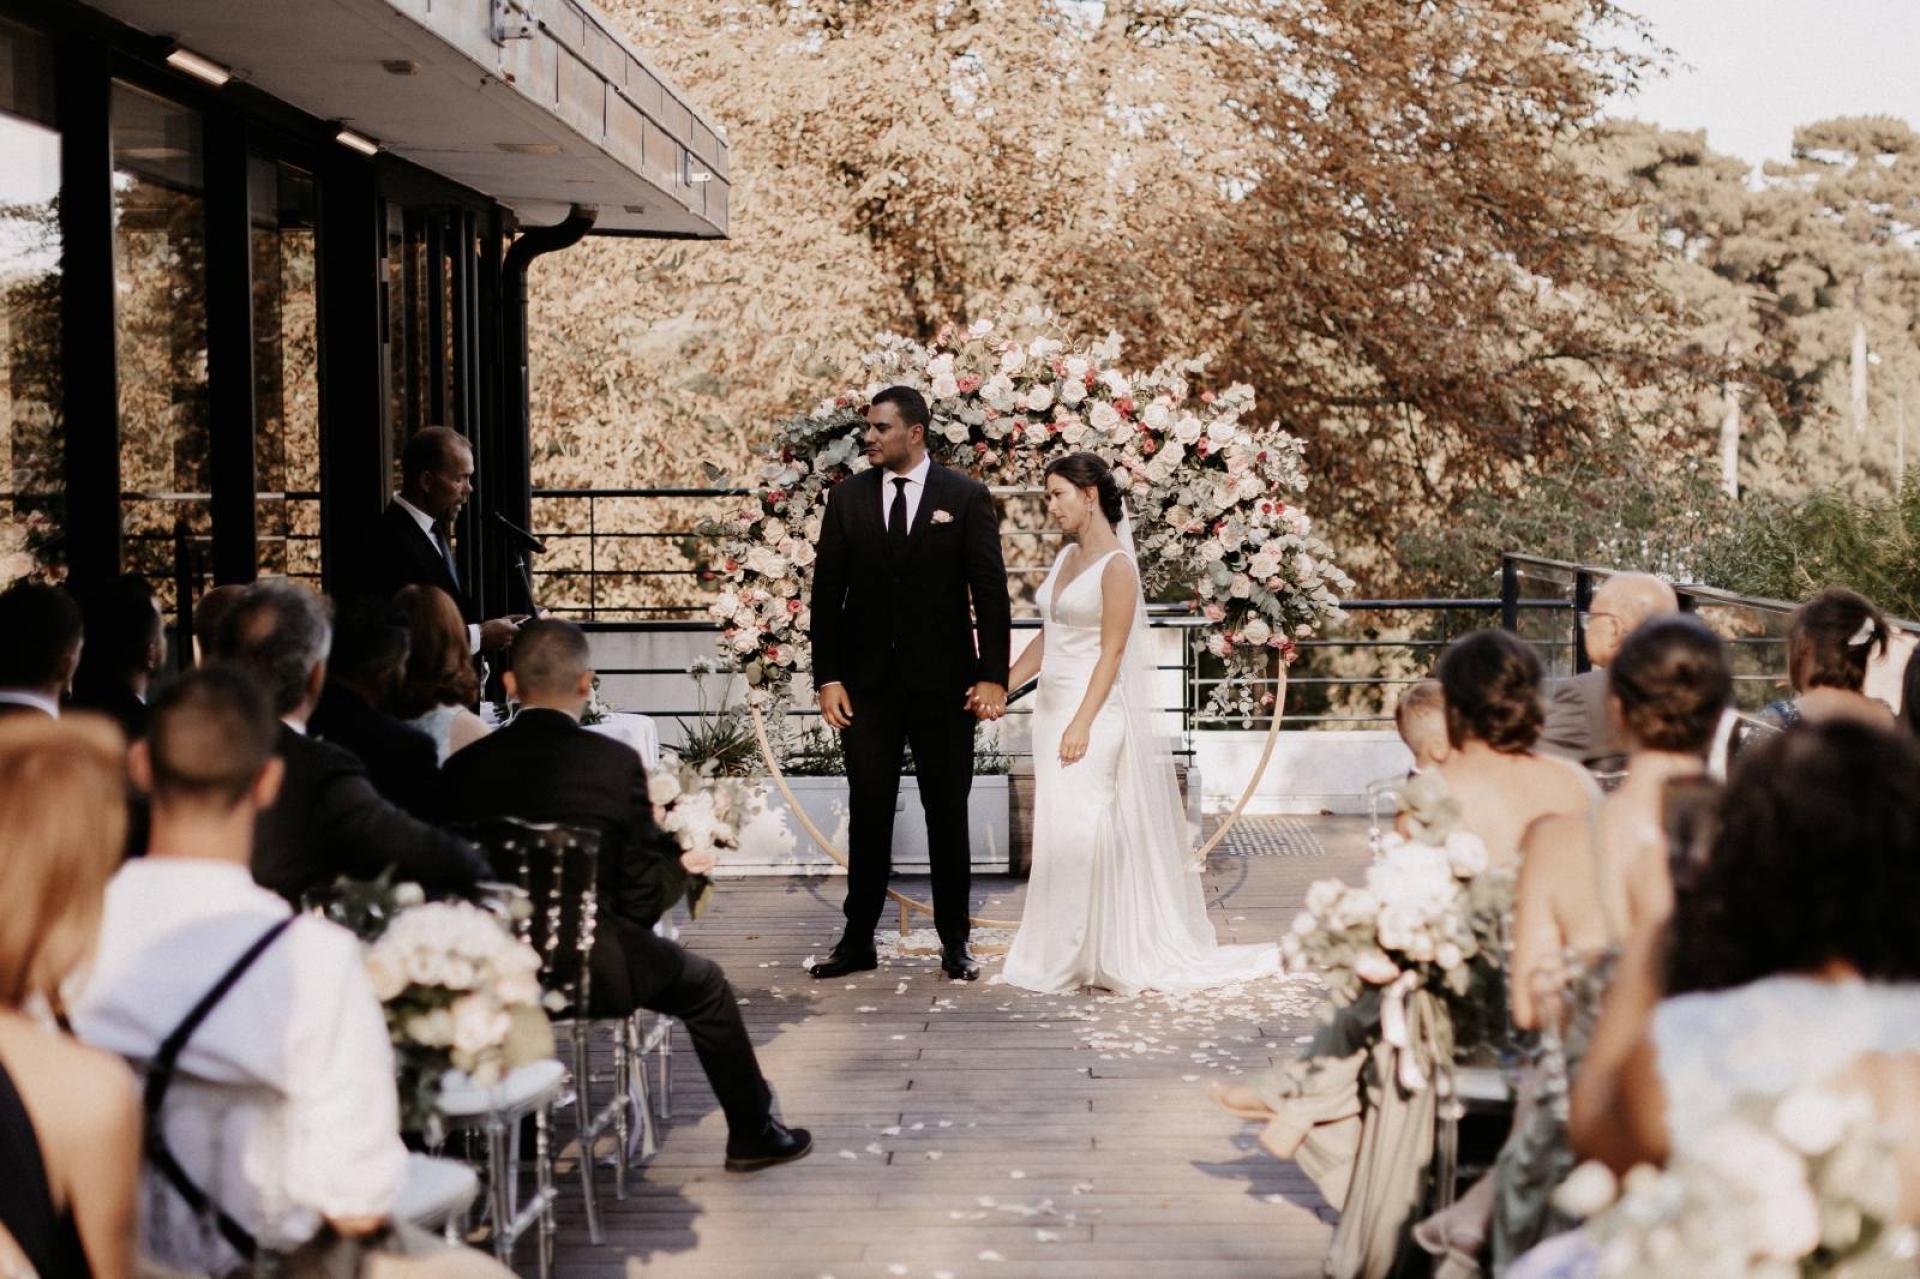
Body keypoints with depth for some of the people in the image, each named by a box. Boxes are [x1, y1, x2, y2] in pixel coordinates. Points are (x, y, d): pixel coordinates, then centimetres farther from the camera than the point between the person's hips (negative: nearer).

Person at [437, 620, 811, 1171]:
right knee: (703, 983, 22)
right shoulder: (615, 763, -12)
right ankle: (752, 1134, 34)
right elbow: (639, 902, -9)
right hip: (591, 970, -4)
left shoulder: (463, 767, -4)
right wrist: (679, 861, 13)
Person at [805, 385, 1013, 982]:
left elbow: (991, 591, -3)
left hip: (943, 683, -1)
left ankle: (955, 942, 15)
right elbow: (827, 591, 4)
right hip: (867, 681, 2)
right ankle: (857, 941, 11)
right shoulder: (848, 497, 4)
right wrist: (827, 677, -2)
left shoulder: (966, 497, -2)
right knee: (868, 812, 4)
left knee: (948, 814, 6)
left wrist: (993, 676, -9)